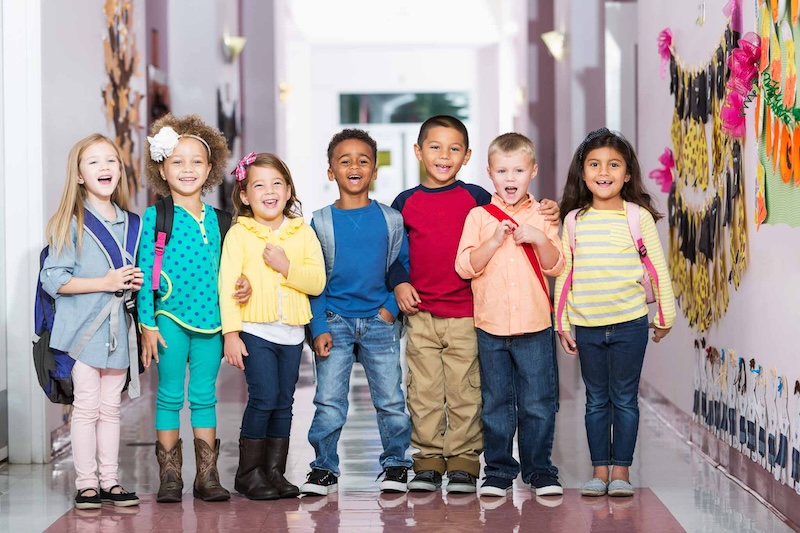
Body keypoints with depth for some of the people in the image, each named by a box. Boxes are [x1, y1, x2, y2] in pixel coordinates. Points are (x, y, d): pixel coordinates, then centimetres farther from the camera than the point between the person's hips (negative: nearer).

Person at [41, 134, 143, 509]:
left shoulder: (130, 224, 11)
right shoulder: (70, 223, -6)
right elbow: (53, 280, -13)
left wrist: (135, 282, 0)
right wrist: (106, 283, -17)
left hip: (117, 327, 5)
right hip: (82, 327, -5)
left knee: (110, 407, 8)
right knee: (86, 405, -2)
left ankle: (110, 481, 14)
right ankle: (86, 483, 5)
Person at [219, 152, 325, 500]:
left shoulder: (303, 232, 8)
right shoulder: (238, 234, -1)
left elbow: (318, 282, -1)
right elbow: (228, 284, -7)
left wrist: (287, 267, -17)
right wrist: (231, 332, -13)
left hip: (291, 331, 4)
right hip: (255, 329, -4)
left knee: (284, 402, 8)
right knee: (264, 397, -11)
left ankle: (275, 471, 17)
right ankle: (249, 472, 1)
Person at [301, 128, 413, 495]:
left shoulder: (390, 220, 3)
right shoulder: (321, 222, 1)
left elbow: (407, 265, 9)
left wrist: (393, 306, -4)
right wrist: (319, 328, -7)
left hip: (379, 321, 1)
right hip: (334, 321, -1)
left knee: (390, 399, 3)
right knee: (328, 401, -2)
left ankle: (395, 465, 18)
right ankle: (324, 468, 10)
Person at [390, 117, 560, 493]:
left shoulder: (476, 198, 3)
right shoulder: (405, 202, 7)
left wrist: (546, 215, -8)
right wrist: (399, 284, -3)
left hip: (466, 314, -1)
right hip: (421, 315, 1)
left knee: (465, 392, 2)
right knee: (423, 392, 5)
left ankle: (463, 462, 11)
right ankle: (428, 460, 15)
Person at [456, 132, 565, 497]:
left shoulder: (541, 217, 5)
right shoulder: (478, 217, 3)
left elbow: (556, 266, 1)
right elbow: (465, 266, -5)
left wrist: (539, 239, -15)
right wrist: (494, 241, -17)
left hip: (535, 325, 0)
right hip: (491, 326, 0)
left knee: (538, 403, 3)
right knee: (496, 403, 7)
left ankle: (540, 470, 13)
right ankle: (498, 471, 16)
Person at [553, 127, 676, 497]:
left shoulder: (639, 217, -2)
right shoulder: (574, 220, 4)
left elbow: (658, 268, 3)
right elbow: (563, 274, 8)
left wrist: (666, 315, 6)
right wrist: (562, 322, 7)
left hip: (629, 322, -2)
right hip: (586, 325, 2)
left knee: (625, 398, 4)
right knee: (596, 399, 9)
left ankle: (621, 470, 12)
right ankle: (599, 470, 16)